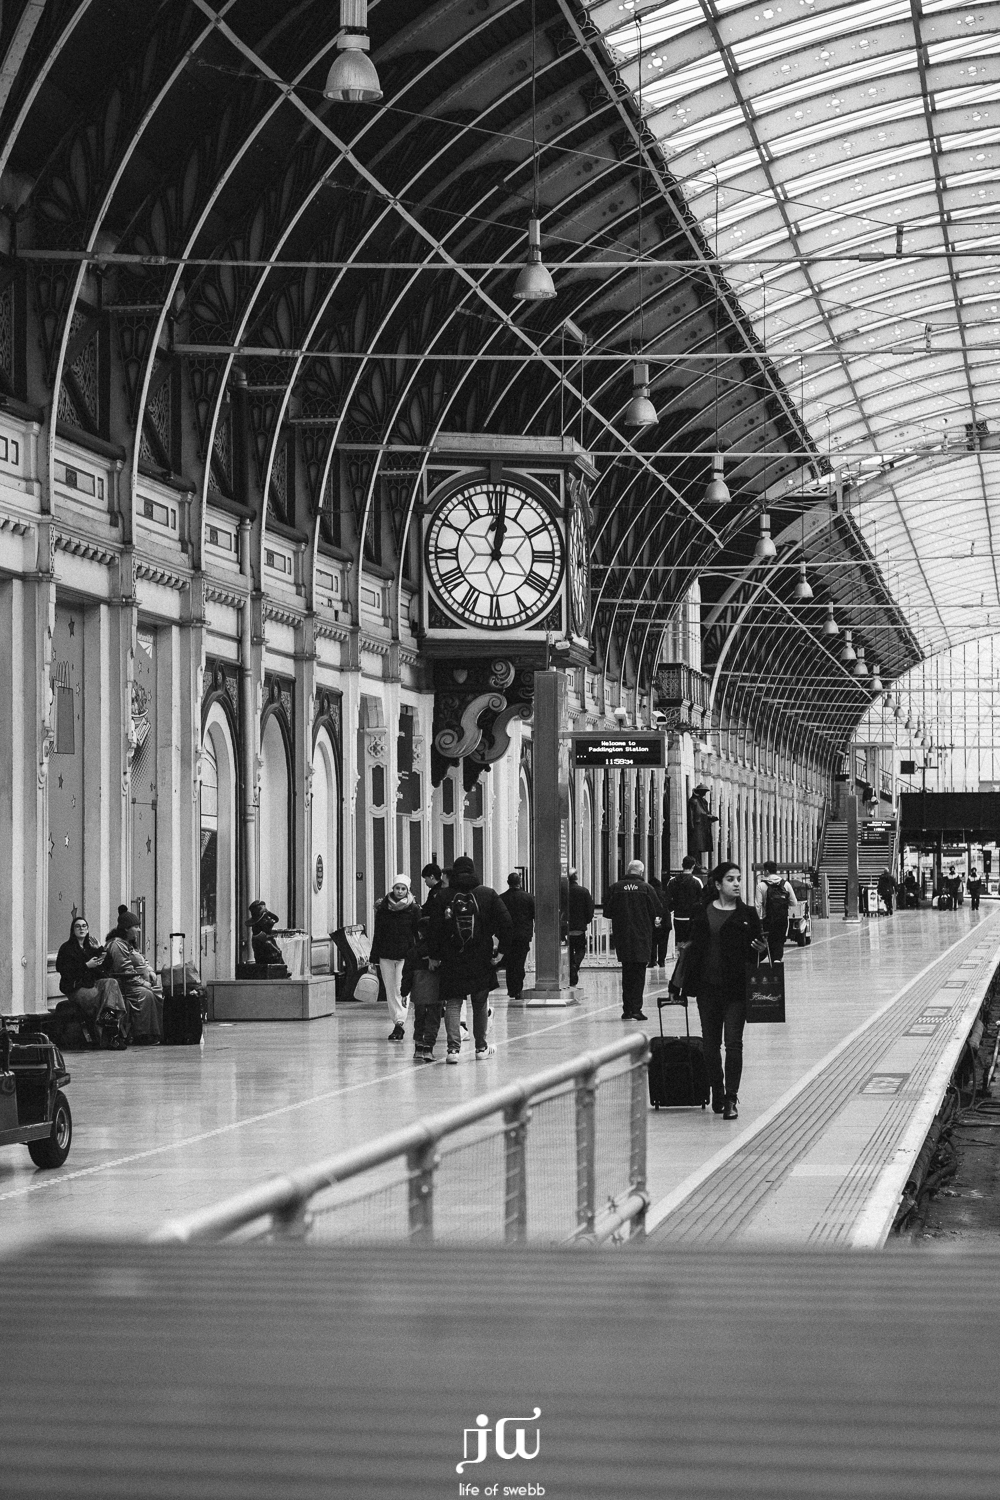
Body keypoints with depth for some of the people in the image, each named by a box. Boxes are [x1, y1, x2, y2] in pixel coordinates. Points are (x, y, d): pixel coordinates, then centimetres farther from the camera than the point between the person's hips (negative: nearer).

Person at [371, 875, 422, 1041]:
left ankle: (399, 1023, -16)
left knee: (401, 989, -12)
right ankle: (397, 1024, 12)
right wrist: (374, 958, 4)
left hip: (405, 954, -3)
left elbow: (418, 934, 2)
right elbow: (377, 934, 7)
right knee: (390, 991, 5)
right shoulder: (383, 908, 5)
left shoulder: (413, 909, 0)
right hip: (385, 955, 3)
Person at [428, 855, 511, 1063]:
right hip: (481, 960, 1)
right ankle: (481, 1047, 25)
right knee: (480, 1003, 16)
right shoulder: (488, 895, 0)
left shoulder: (443, 897, -3)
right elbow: (506, 924, -4)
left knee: (453, 1004, 3)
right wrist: (501, 951, 2)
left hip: (451, 961, -1)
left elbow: (434, 929, -6)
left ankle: (453, 1048, -13)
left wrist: (435, 956, 3)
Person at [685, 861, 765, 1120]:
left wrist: (760, 950, -16)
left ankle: (731, 1099, -5)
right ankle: (717, 1093, 22)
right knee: (710, 1044, 8)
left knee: (733, 1043, -8)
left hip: (736, 988, -2)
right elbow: (695, 948, 9)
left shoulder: (747, 914, 2)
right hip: (707, 986, 3)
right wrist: (688, 980, 4)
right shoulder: (702, 914, 6)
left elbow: (757, 948, 7)